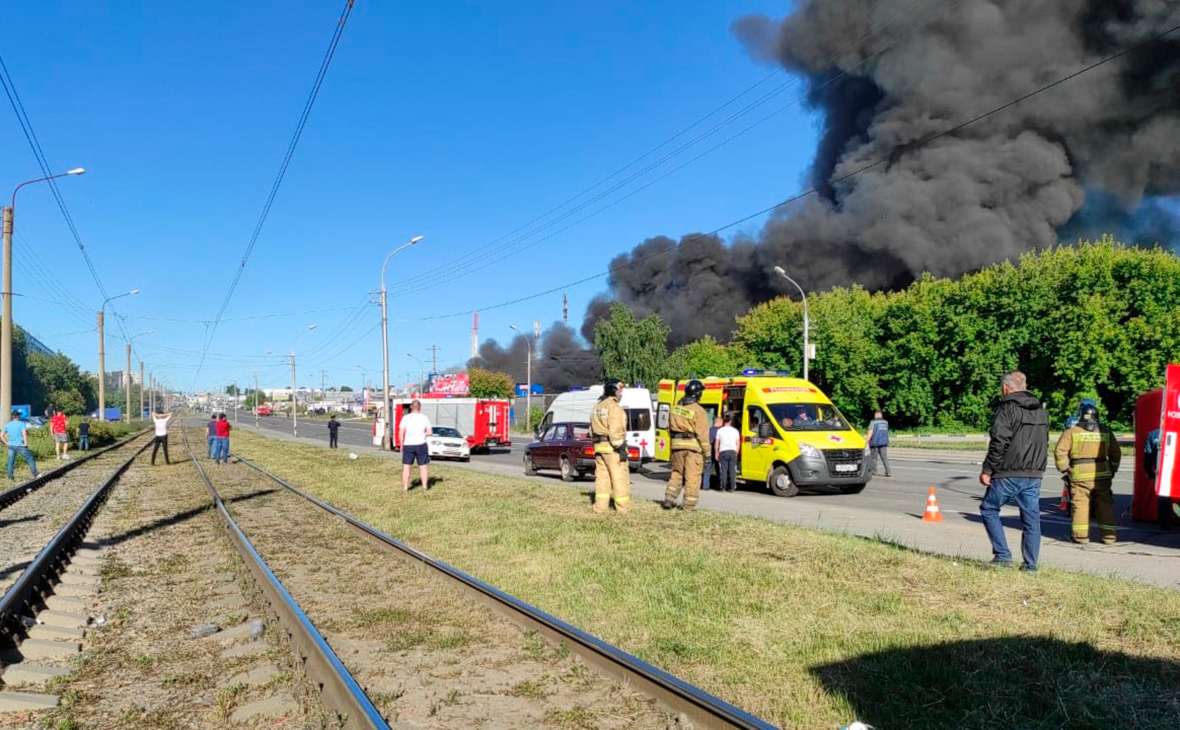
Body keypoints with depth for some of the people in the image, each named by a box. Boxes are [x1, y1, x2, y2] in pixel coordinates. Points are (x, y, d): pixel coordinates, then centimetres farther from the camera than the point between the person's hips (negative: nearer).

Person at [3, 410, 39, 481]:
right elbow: (24, 433, -20)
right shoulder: (22, 423, -7)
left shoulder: (7, 425, 9)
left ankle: (10, 477, 13)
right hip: (20, 446, -5)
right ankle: (35, 475, 3)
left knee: (10, 462, 11)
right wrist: (26, 443, -13)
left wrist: (7, 443, 13)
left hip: (11, 446, 5)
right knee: (30, 459, 4)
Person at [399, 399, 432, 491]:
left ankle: (405, 487, 3)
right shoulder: (424, 418, -1)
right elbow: (430, 432, 2)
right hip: (421, 445, 1)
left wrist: (401, 445, 5)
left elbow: (401, 433, -5)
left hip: (408, 445, -1)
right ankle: (425, 485, 15)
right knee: (423, 466, 11)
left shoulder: (405, 418, -4)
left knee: (406, 466, 6)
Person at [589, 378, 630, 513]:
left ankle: (600, 507, 7)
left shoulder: (597, 407, 17)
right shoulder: (614, 407, -12)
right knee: (620, 476, -2)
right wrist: (621, 448, -18)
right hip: (612, 447, -8)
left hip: (599, 446, 8)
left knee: (602, 476, 9)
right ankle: (623, 507, 1)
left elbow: (592, 430, 18)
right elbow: (615, 430, -20)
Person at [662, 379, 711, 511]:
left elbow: (670, 427, 14)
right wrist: (707, 451, -7)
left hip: (677, 445, 6)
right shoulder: (698, 411, -13)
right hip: (693, 446, -6)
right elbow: (702, 434, -13)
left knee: (677, 473, 19)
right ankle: (689, 505, 3)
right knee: (692, 477, 1)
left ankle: (669, 499, 16)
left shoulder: (675, 408, 7)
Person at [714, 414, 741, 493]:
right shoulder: (735, 430, 9)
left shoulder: (720, 430, 5)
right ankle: (732, 487, -1)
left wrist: (716, 453, 11)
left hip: (723, 451, -1)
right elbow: (738, 443, 9)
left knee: (723, 470, 0)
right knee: (732, 470, 1)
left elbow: (716, 443, 5)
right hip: (733, 451, 1)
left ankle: (722, 487, -1)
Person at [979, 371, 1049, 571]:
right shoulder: (1041, 410, 15)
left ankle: (1002, 556, 1)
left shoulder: (1007, 408, -11)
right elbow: (1044, 443, 19)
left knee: (989, 509, 7)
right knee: (1031, 518, 9)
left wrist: (987, 470, -12)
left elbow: (998, 443, -17)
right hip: (1035, 474, 7)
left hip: (1009, 474, -7)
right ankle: (1030, 565, 10)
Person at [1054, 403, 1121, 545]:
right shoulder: (1106, 432, 10)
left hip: (1080, 475, -3)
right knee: (1105, 504, 11)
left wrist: (1064, 470, 2)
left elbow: (1060, 452, -7)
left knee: (1079, 504, 1)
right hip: (1102, 474, 3)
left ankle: (1081, 535, 1)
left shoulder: (1071, 433, -1)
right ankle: (1109, 535, 13)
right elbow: (1116, 453, 15)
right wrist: (1112, 470, 23)